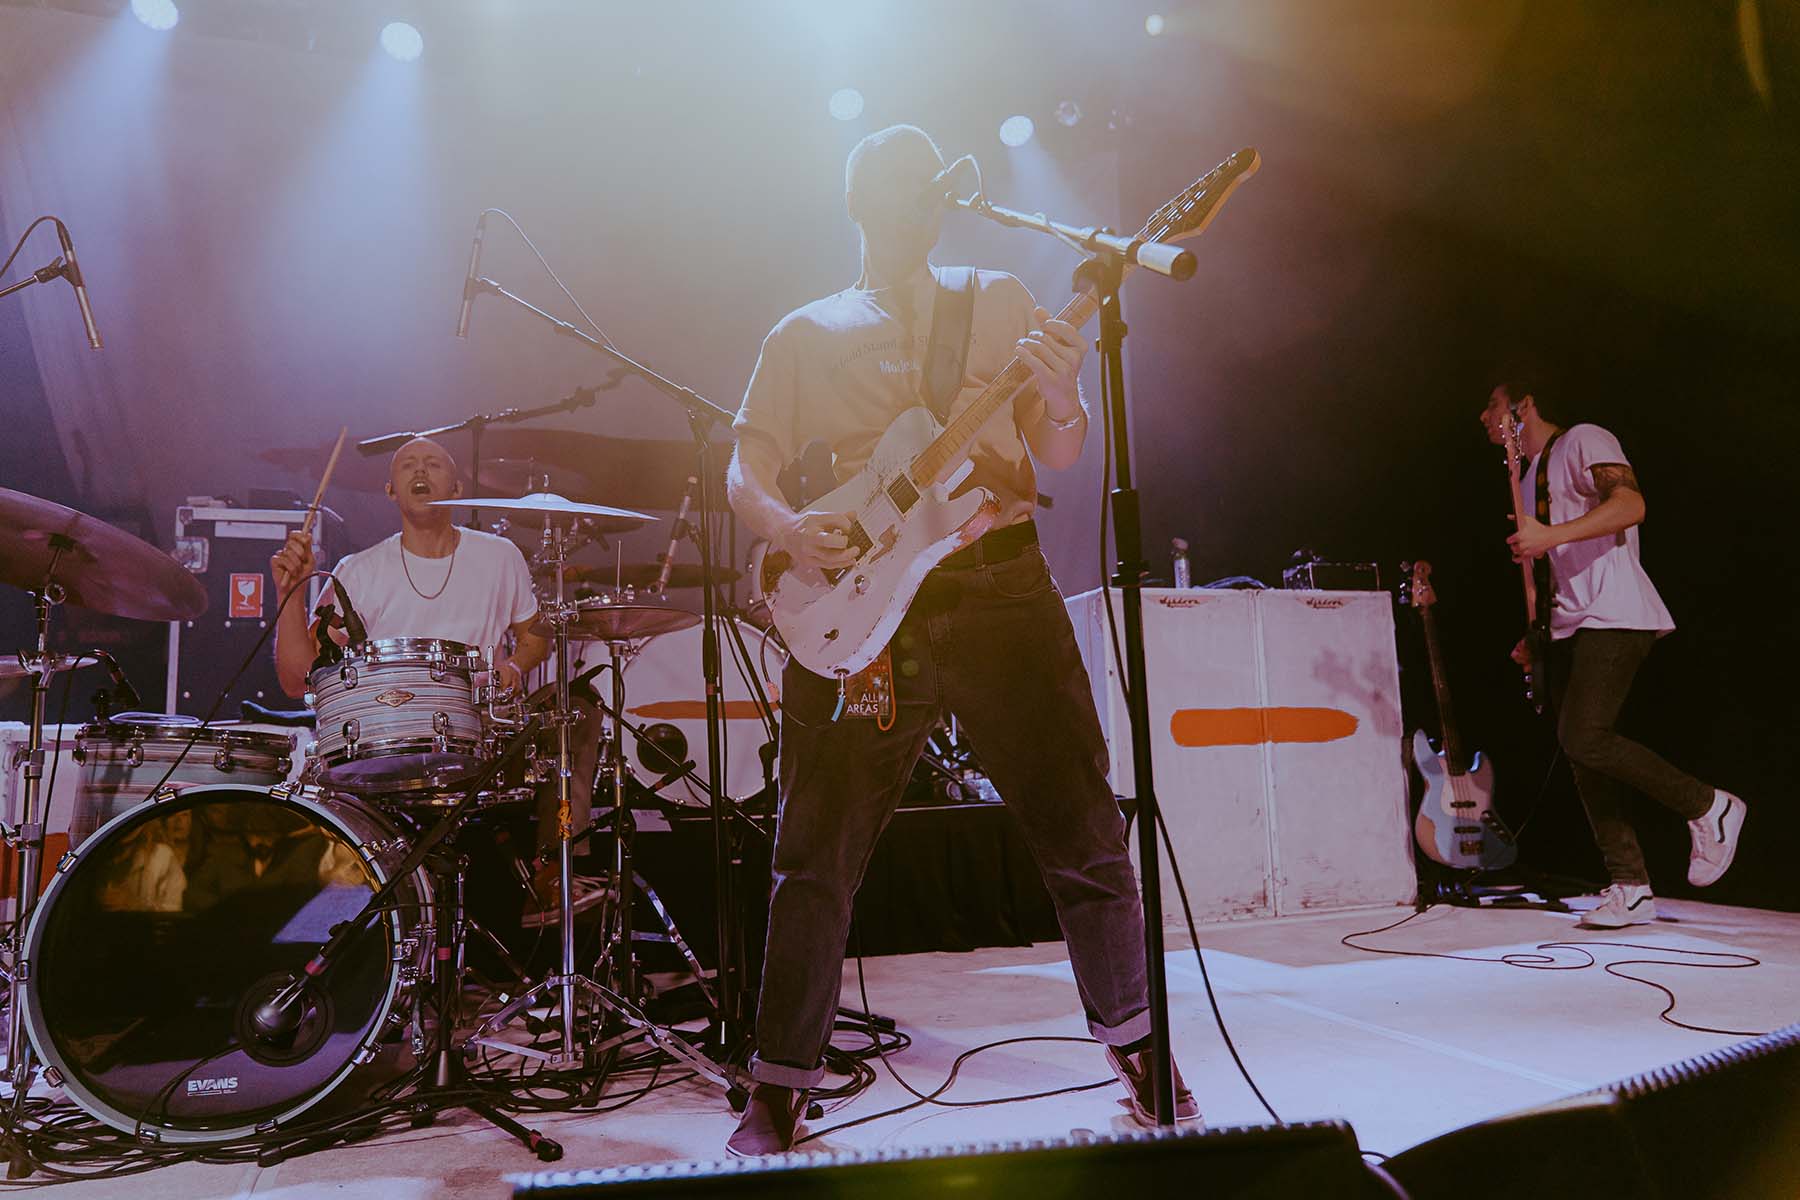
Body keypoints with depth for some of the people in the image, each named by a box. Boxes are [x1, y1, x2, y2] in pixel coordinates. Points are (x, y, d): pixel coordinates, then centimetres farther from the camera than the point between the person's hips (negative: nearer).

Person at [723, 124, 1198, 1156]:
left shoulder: (1001, 302, 14)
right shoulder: (804, 335, 15)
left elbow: (1059, 456, 8)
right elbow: (747, 469, 10)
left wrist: (1060, 398, -15)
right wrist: (787, 526, -12)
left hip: (1001, 584, 0)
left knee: (1084, 829, 3)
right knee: (817, 860, 1)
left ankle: (1141, 1052, 23)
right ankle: (779, 1095, 16)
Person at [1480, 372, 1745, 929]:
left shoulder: (1583, 441, -1)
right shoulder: (1530, 477, 25)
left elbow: (1630, 504, -19)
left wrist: (1549, 535, -27)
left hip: (1614, 617, -9)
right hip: (1569, 627, 9)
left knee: (1585, 738, -21)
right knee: (1581, 756, 2)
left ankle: (1708, 807, -1)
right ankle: (1631, 888, 7)